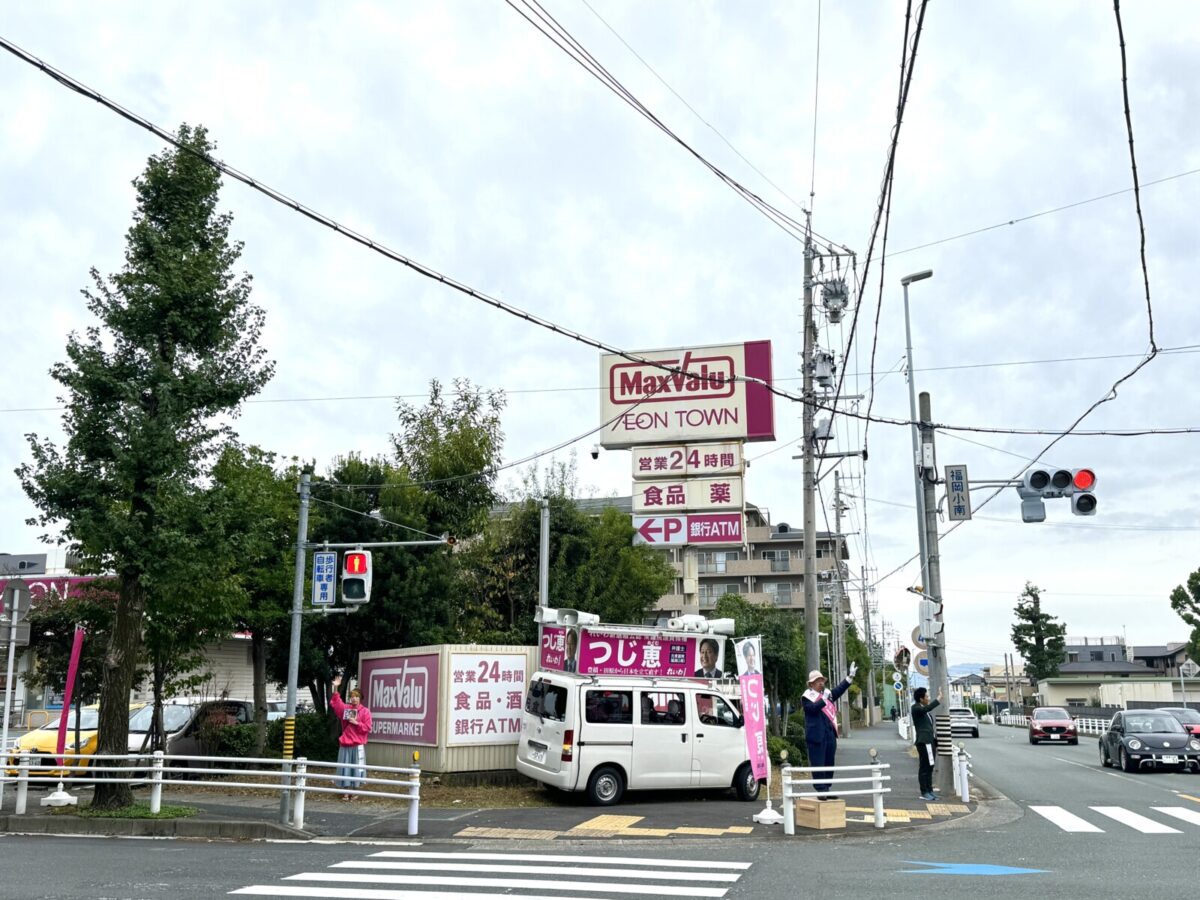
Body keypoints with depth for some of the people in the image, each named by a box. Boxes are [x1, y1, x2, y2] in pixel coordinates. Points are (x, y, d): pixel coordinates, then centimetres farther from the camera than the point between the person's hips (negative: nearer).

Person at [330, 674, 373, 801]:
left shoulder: (365, 711, -2)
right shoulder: (345, 708, 7)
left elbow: (367, 728, -3)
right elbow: (335, 702, 1)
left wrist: (357, 723, -17)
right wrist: (335, 688, -10)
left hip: (358, 745, -3)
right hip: (345, 743, 3)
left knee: (356, 768, -1)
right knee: (345, 767, 4)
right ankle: (345, 793, 11)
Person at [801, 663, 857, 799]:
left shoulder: (828, 693, 17)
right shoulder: (807, 696, -4)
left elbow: (839, 690, 13)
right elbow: (813, 708, -19)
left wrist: (850, 676, 8)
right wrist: (823, 699, -25)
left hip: (830, 734, 7)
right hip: (817, 736, -7)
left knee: (829, 763, 11)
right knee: (818, 764, -5)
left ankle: (826, 789, 19)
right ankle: (820, 790, -1)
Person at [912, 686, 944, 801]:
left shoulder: (924, 710, 19)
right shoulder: (916, 708, -8)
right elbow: (927, 708, -30)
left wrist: (935, 742, 21)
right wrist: (939, 699, -25)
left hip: (930, 741, 9)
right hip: (923, 742, -9)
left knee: (930, 767, 12)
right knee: (924, 768, -6)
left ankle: (929, 790, 18)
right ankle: (924, 793, -4)